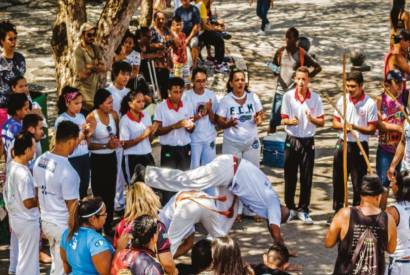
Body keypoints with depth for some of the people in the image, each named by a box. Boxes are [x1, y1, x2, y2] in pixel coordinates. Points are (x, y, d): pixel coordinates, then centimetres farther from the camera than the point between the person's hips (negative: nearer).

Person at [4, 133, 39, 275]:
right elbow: (29, 203, -25)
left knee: (23, 254, 24)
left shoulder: (11, 165, -1)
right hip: (27, 221, -9)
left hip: (15, 217, 9)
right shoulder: (22, 173, -29)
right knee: (28, 259, 6)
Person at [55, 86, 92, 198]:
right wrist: (82, 133, -20)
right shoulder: (62, 120, -12)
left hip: (85, 158, 6)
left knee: (84, 191, 10)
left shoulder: (81, 116, 7)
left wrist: (88, 135, -6)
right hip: (72, 160, -6)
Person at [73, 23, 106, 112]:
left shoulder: (95, 49, 9)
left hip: (96, 87, 6)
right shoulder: (78, 51, -12)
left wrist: (91, 66, -17)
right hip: (85, 90, -6)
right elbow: (82, 75, -17)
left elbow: (104, 68, 0)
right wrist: (96, 66, -7)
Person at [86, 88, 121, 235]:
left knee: (110, 194, 12)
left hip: (111, 158, 6)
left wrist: (116, 141, -4)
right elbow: (86, 144, -16)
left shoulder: (114, 115, 0)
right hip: (97, 160, -6)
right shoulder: (91, 118, -16)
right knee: (99, 195, -1)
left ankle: (108, 226, 24)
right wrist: (106, 145, -21)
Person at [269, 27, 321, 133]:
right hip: (280, 90, 2)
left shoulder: (302, 54, -5)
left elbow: (318, 67, -1)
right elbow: (274, 67, 15)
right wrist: (275, 71, -7)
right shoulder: (280, 52, 3)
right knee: (273, 121, 2)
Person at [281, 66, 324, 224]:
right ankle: (290, 208, 17)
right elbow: (284, 120, 1)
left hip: (308, 141, 0)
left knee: (306, 178, 3)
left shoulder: (316, 98, -1)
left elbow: (321, 122, 2)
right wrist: (290, 121, -23)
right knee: (290, 177, 5)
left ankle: (303, 210, 12)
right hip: (292, 140, 0)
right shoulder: (288, 96, -2)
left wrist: (312, 119, -20)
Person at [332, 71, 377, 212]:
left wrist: (355, 127, -26)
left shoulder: (370, 104, -10)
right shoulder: (342, 100, 3)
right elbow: (335, 122, 9)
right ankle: (338, 212, 26)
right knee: (338, 181, 13)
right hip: (342, 145, 4)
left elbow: (372, 129, -10)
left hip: (360, 147, -4)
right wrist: (343, 126, -14)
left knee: (358, 183, 1)